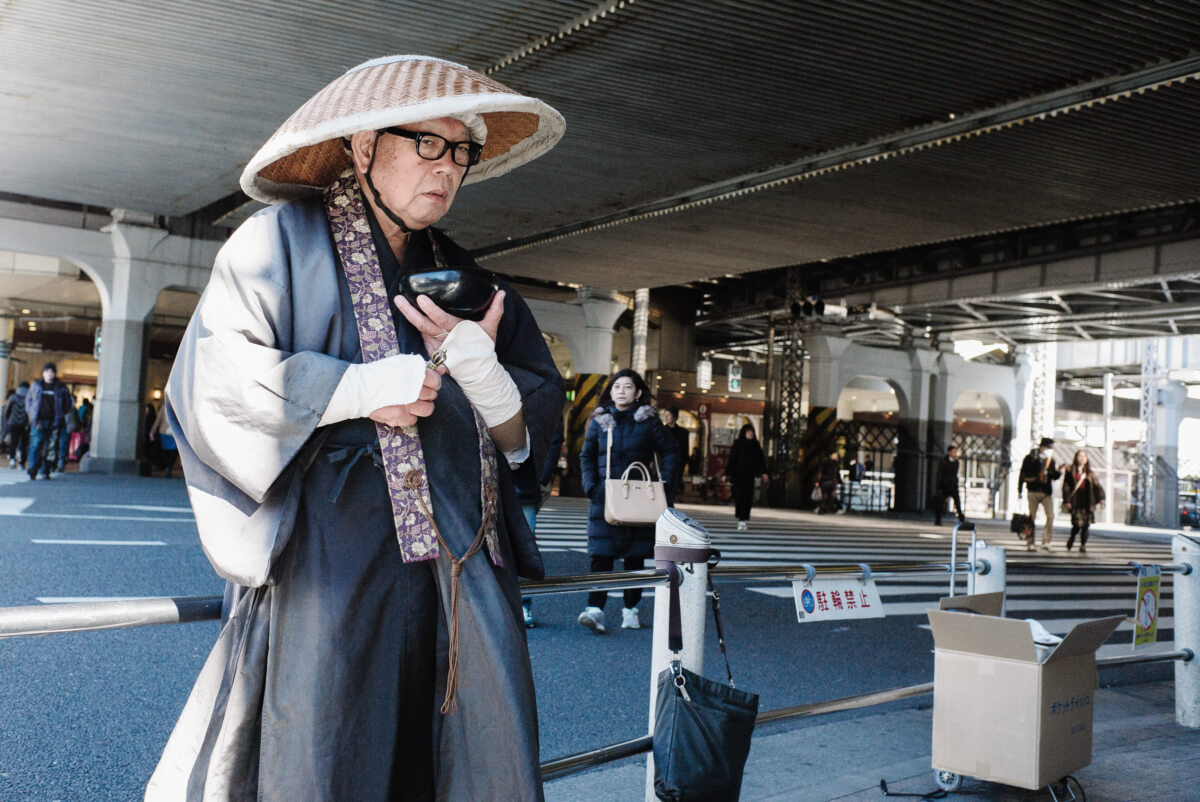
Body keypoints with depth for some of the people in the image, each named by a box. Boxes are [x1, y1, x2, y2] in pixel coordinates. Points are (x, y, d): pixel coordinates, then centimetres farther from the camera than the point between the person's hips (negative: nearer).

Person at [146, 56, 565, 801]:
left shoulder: (465, 280, 17)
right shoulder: (284, 242, 3)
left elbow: (533, 431, 14)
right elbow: (213, 376, -7)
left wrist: (481, 366, -7)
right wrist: (363, 388, -11)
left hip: (464, 563, 5)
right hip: (334, 555, -4)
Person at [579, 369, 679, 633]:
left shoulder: (648, 421, 3)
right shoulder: (600, 420, 6)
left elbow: (670, 452, 9)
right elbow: (586, 456, 11)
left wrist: (665, 484, -2)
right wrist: (591, 487, -3)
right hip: (605, 498, 0)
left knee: (635, 556, 7)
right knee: (601, 555, -10)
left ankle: (630, 610, 17)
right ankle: (595, 609, -14)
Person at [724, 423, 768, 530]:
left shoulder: (756, 445, 11)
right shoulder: (737, 444, -1)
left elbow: (761, 459, 7)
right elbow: (731, 459, -5)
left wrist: (764, 472, -4)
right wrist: (726, 474, -10)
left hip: (750, 476, 4)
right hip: (738, 474, -4)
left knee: (748, 498, 3)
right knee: (740, 497, -11)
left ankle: (744, 519, 14)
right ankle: (742, 520, -15)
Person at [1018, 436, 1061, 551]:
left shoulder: (1050, 460, 12)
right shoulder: (1030, 459, 1)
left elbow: (1053, 477, 16)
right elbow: (1022, 474, 3)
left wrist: (1058, 472, -7)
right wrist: (1019, 490, 0)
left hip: (1047, 492, 3)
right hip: (1034, 491, -3)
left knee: (1050, 516, -9)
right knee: (1032, 517, 0)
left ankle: (1046, 542, -4)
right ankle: (1030, 542, 7)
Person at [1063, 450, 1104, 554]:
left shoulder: (1089, 473, 14)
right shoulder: (1070, 471, 4)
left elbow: (1097, 486, 10)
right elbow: (1066, 486, 1)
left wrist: (1101, 497, -4)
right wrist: (1067, 501, -6)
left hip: (1087, 502, 3)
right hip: (1075, 501, -3)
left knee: (1086, 525, -2)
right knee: (1078, 524, -10)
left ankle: (1083, 545, 9)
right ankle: (1071, 539, 18)